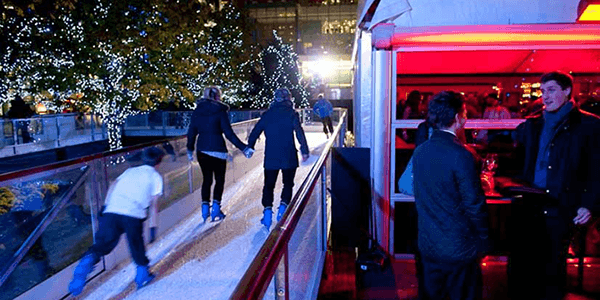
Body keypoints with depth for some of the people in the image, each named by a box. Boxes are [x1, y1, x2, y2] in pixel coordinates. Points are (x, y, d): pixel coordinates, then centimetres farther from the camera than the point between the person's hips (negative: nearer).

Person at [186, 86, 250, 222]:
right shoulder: (220, 111, -7)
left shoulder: (197, 111, 6)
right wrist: (243, 147, -9)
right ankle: (216, 208, 2)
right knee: (219, 179, 8)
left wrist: (190, 150, 21)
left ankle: (205, 206, 13)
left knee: (206, 179, 15)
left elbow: (192, 132, 9)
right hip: (217, 150, -4)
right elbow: (229, 133, -12)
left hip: (202, 150, 4)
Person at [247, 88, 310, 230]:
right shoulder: (291, 113, -3)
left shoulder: (267, 114, 7)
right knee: (288, 184, 12)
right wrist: (304, 150, -9)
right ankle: (283, 206, -4)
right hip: (289, 157, -2)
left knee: (269, 185, 10)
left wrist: (250, 147, 19)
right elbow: (299, 133, -11)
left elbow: (255, 131, 10)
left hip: (271, 157, 2)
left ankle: (267, 209, -5)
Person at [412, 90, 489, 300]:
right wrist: (483, 242, -3)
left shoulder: (420, 151, -1)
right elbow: (474, 205, -17)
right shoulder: (461, 155, -20)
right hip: (458, 247, -5)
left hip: (427, 244, 6)